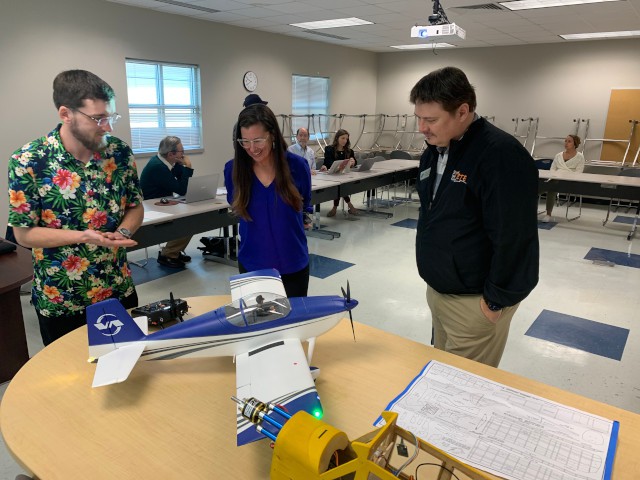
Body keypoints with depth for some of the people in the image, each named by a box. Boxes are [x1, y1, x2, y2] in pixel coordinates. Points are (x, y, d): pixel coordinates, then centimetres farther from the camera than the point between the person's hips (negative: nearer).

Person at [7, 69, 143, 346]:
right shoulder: (28, 161, -16)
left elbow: (135, 207, 4)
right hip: (60, 301, -2)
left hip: (120, 292, 3)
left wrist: (123, 232, -16)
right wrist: (83, 236, -25)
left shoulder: (119, 152, -7)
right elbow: (24, 233, -11)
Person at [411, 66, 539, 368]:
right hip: (438, 290, 8)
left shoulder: (501, 154, -22)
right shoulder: (435, 149, 6)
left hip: (475, 300, -8)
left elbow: (512, 237, -24)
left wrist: (496, 300, -18)